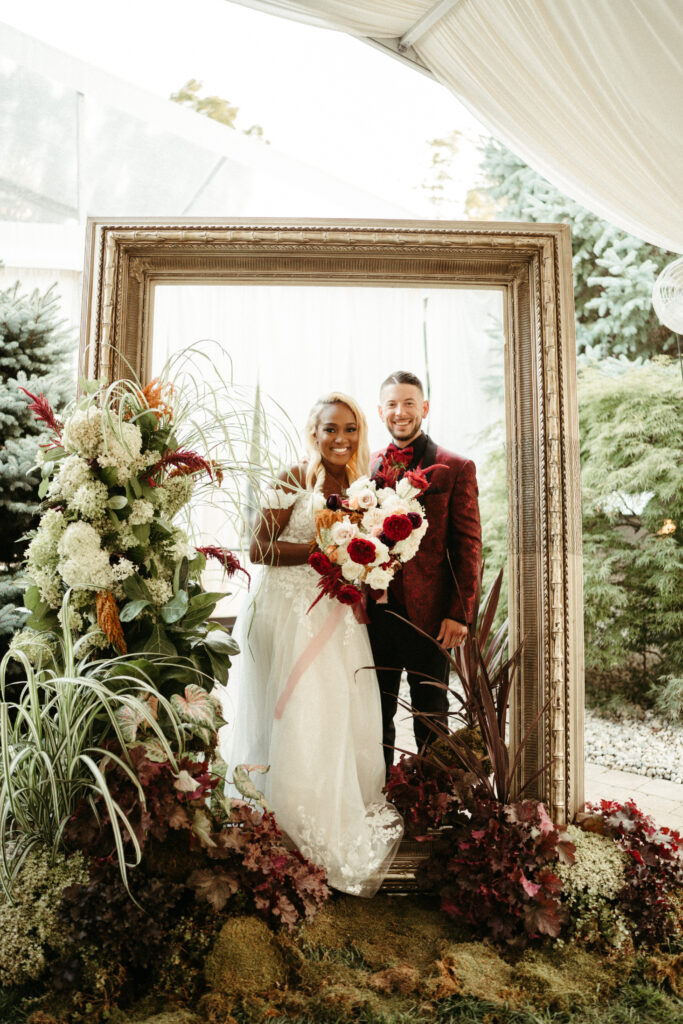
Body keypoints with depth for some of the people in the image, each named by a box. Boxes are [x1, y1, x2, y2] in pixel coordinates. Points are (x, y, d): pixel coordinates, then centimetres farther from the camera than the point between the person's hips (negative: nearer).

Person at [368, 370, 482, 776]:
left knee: (431, 718, 9)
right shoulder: (367, 468, 10)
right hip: (375, 611, 4)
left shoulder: (456, 468, -1)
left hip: (428, 614, -3)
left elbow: (468, 545, -4)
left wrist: (460, 613, -10)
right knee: (377, 715, 14)